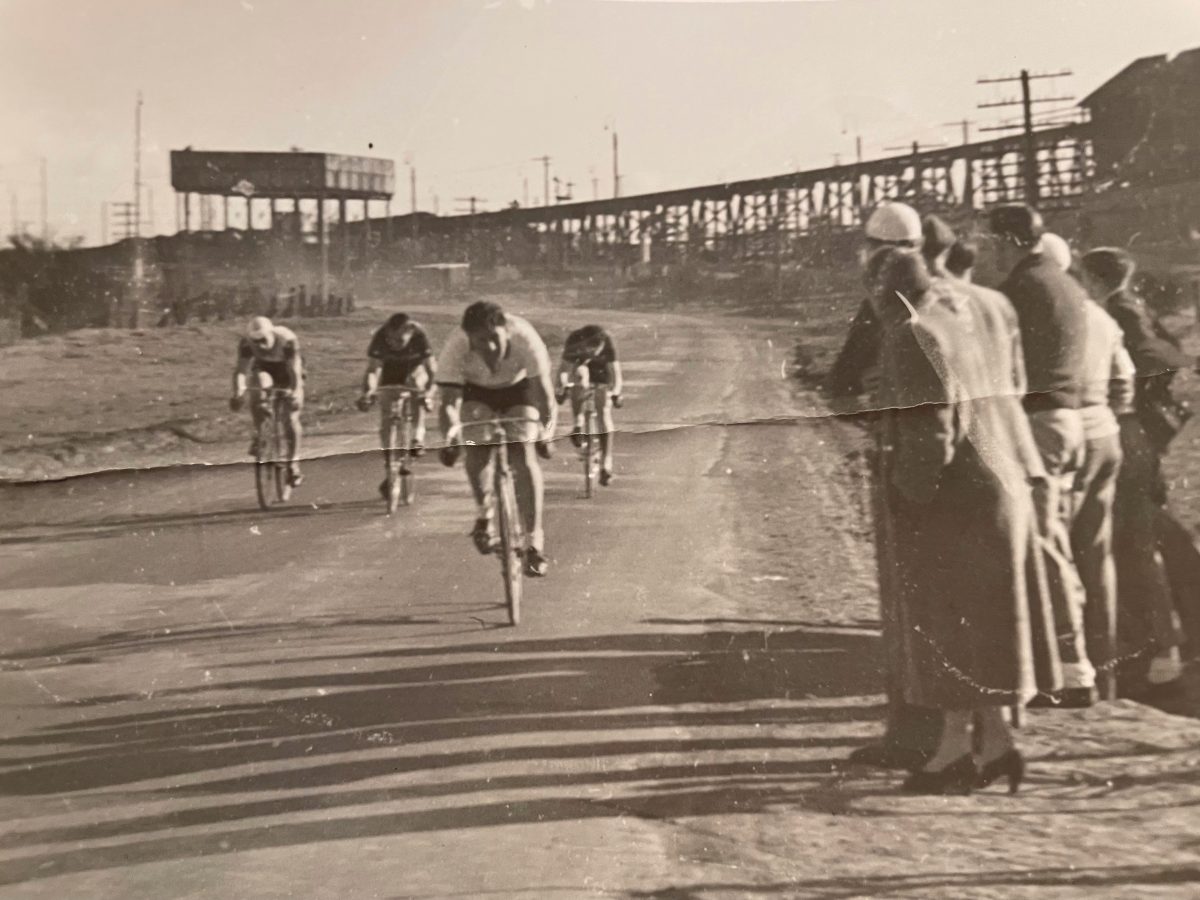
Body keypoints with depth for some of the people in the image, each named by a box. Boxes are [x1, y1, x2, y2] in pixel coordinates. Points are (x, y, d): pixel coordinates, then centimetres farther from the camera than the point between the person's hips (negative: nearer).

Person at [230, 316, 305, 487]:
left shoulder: (287, 339, -34)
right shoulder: (246, 342, -27)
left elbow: (295, 369, -37)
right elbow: (241, 369, -30)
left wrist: (296, 393, -51)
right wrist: (239, 392, -46)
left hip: (286, 373, -2)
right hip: (264, 369, 2)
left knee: (291, 418, -11)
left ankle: (293, 464, 2)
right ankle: (259, 436, -18)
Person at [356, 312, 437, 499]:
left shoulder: (419, 335, -33)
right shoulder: (380, 337, -30)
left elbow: (431, 367, -32)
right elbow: (372, 369, -29)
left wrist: (430, 391, -47)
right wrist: (368, 391, -45)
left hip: (414, 366, -1)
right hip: (390, 370, 1)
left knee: (416, 385, -35)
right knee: (387, 420, -7)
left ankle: (418, 439, -26)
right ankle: (389, 472, 4)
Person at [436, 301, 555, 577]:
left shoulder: (524, 338, -36)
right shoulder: (455, 348, -34)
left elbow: (542, 386, -34)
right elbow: (450, 401, -34)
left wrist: (545, 431, -45)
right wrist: (450, 436, -52)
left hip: (519, 387, -1)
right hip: (477, 391, 1)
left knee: (524, 453, -18)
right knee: (477, 448, -22)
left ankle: (534, 542, -12)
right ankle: (484, 514, 6)